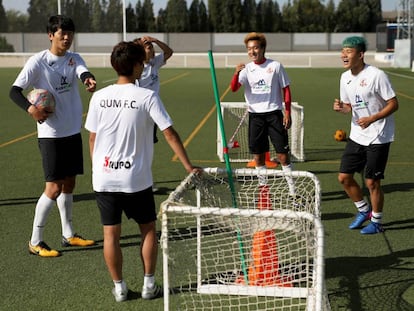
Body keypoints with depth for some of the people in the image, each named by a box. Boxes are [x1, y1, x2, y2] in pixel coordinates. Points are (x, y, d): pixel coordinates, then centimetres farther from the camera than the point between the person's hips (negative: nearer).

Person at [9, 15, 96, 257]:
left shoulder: (74, 59, 4)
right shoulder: (38, 62, -10)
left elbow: (84, 72, -18)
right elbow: (14, 91, -11)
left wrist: (90, 80, -43)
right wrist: (30, 108, -32)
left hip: (73, 132, 6)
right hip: (51, 134, -6)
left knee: (69, 184, 14)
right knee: (54, 187, -7)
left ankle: (69, 235, 28)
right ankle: (35, 242, 5)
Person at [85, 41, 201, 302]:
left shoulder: (99, 97, -2)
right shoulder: (147, 97, -11)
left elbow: (92, 138, 4)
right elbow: (169, 134, -12)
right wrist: (189, 166, -4)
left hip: (104, 178, 3)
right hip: (137, 180, -2)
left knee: (111, 234, 11)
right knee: (148, 230, 15)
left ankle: (120, 288, 20)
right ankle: (149, 285, 20)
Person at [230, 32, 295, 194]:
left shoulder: (275, 66, -1)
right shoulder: (246, 69, 4)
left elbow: (286, 89, 3)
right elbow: (234, 88, -9)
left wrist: (287, 112, -4)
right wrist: (236, 73, -28)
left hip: (274, 114, -2)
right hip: (255, 115, 3)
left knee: (282, 153, -3)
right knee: (258, 155, 6)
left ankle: (292, 189, 8)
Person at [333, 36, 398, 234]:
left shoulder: (376, 75, -17)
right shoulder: (345, 77, 4)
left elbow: (393, 104, -15)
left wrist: (372, 118, -26)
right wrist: (341, 108, -9)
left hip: (378, 137, -7)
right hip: (357, 136, 7)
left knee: (372, 182, -1)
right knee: (344, 177, 7)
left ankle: (376, 222, 19)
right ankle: (364, 210, 30)